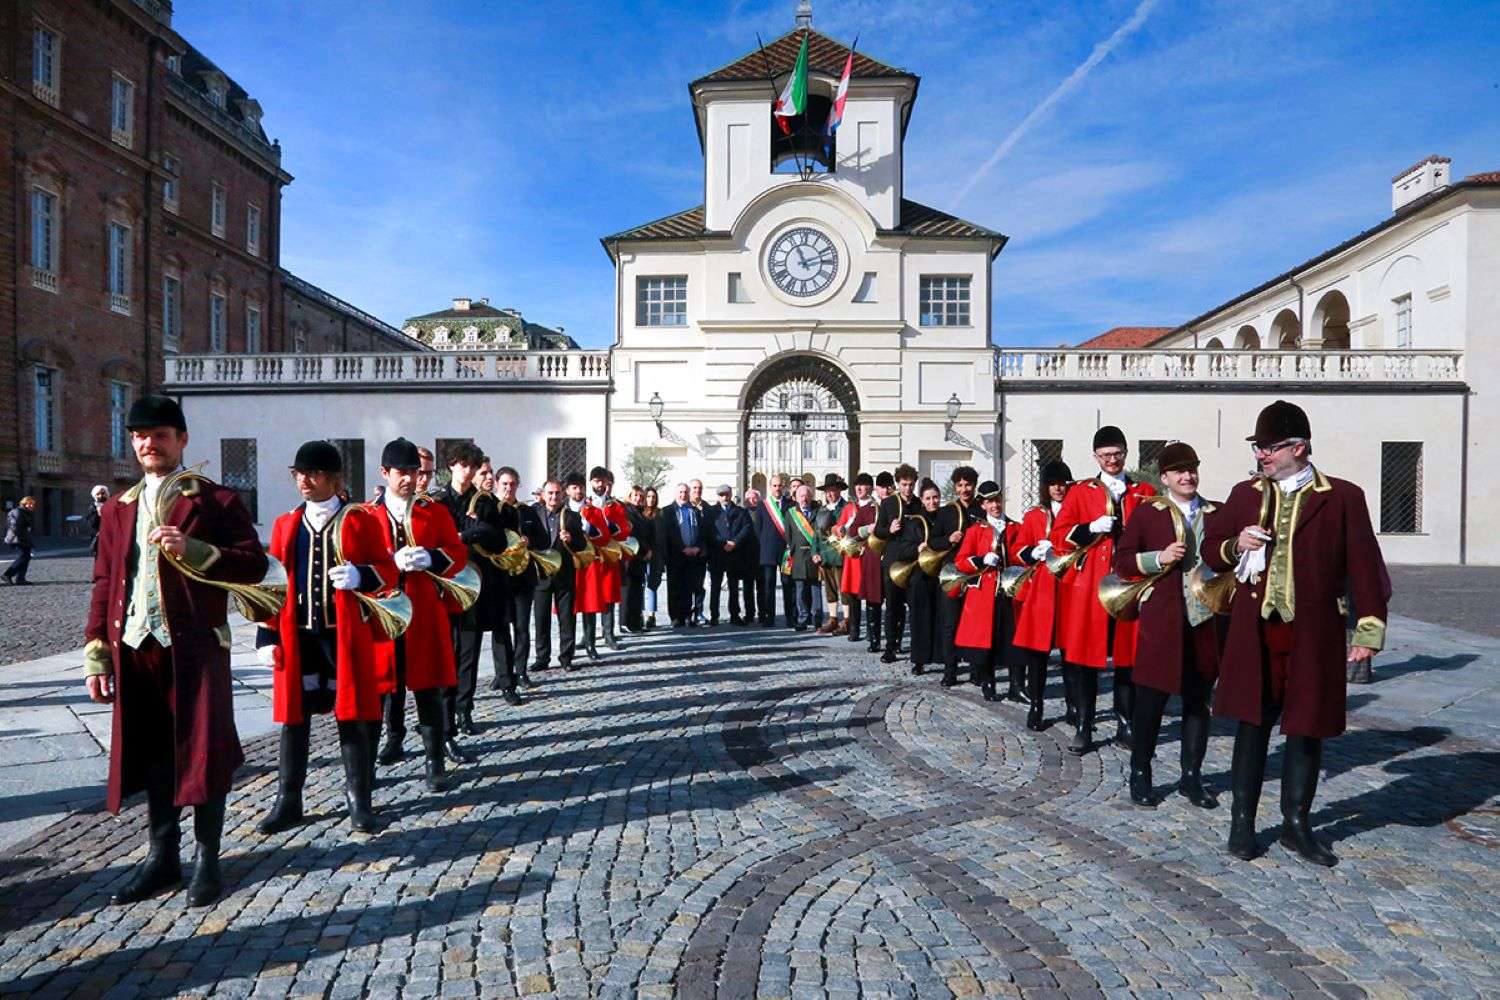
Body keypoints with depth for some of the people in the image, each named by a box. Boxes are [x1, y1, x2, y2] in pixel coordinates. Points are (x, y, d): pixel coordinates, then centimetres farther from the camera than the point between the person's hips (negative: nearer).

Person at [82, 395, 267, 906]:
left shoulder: (216, 500, 0)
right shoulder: (118, 507, 15)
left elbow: (255, 564, -8)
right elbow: (104, 582, 13)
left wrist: (192, 551, -21)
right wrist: (97, 655, 7)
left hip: (196, 646, -5)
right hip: (135, 647, 5)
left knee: (202, 750, 2)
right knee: (151, 753, 13)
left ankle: (207, 860, 17)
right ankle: (162, 857, 28)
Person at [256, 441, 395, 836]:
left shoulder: (361, 521, 0)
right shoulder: (285, 524, 10)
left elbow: (388, 573, -1)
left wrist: (360, 576, -22)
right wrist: (266, 636, 6)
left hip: (346, 635, -3)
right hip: (298, 637, 3)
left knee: (352, 718, 4)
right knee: (293, 719, 10)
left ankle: (358, 801, 17)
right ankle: (287, 802, 23)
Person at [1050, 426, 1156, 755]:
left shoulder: (1145, 493, 12)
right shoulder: (1080, 491, 7)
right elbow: (1059, 535, 1)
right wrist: (1092, 528, -13)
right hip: (1087, 586, -1)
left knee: (1128, 656, 6)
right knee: (1083, 657, 1)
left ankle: (1125, 726, 20)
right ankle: (1083, 729, 10)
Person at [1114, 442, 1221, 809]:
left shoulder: (1217, 513, 9)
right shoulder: (1147, 513, 0)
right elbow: (1121, 560, -1)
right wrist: (1159, 558, -15)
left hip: (1206, 619, 4)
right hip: (1162, 619, -3)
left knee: (1198, 699, 11)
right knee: (1152, 697, 3)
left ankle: (1191, 776, 25)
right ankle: (1140, 773, 17)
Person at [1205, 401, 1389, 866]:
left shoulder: (1343, 497, 0)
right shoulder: (1244, 494, 7)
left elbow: (1364, 566, -2)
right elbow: (1211, 550, 13)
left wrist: (1369, 628, -8)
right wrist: (1236, 545, -8)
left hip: (1314, 635, -1)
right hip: (1255, 632, 1)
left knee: (1307, 728, 10)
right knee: (1253, 723, 8)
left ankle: (1295, 825, 26)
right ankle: (1242, 821, 19)